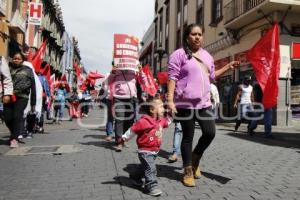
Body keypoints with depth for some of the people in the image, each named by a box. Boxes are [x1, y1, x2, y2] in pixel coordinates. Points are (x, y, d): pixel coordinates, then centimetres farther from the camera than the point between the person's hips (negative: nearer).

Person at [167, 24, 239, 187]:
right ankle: (188, 171, 18)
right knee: (188, 137, 2)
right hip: (185, 103, -6)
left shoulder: (207, 55, 17)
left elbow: (211, 76, 27)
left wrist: (227, 67, 19)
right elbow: (172, 78, -11)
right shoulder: (179, 54, -5)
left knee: (210, 133, 2)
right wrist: (170, 100, -19)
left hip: (204, 102, 6)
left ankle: (195, 158, 29)